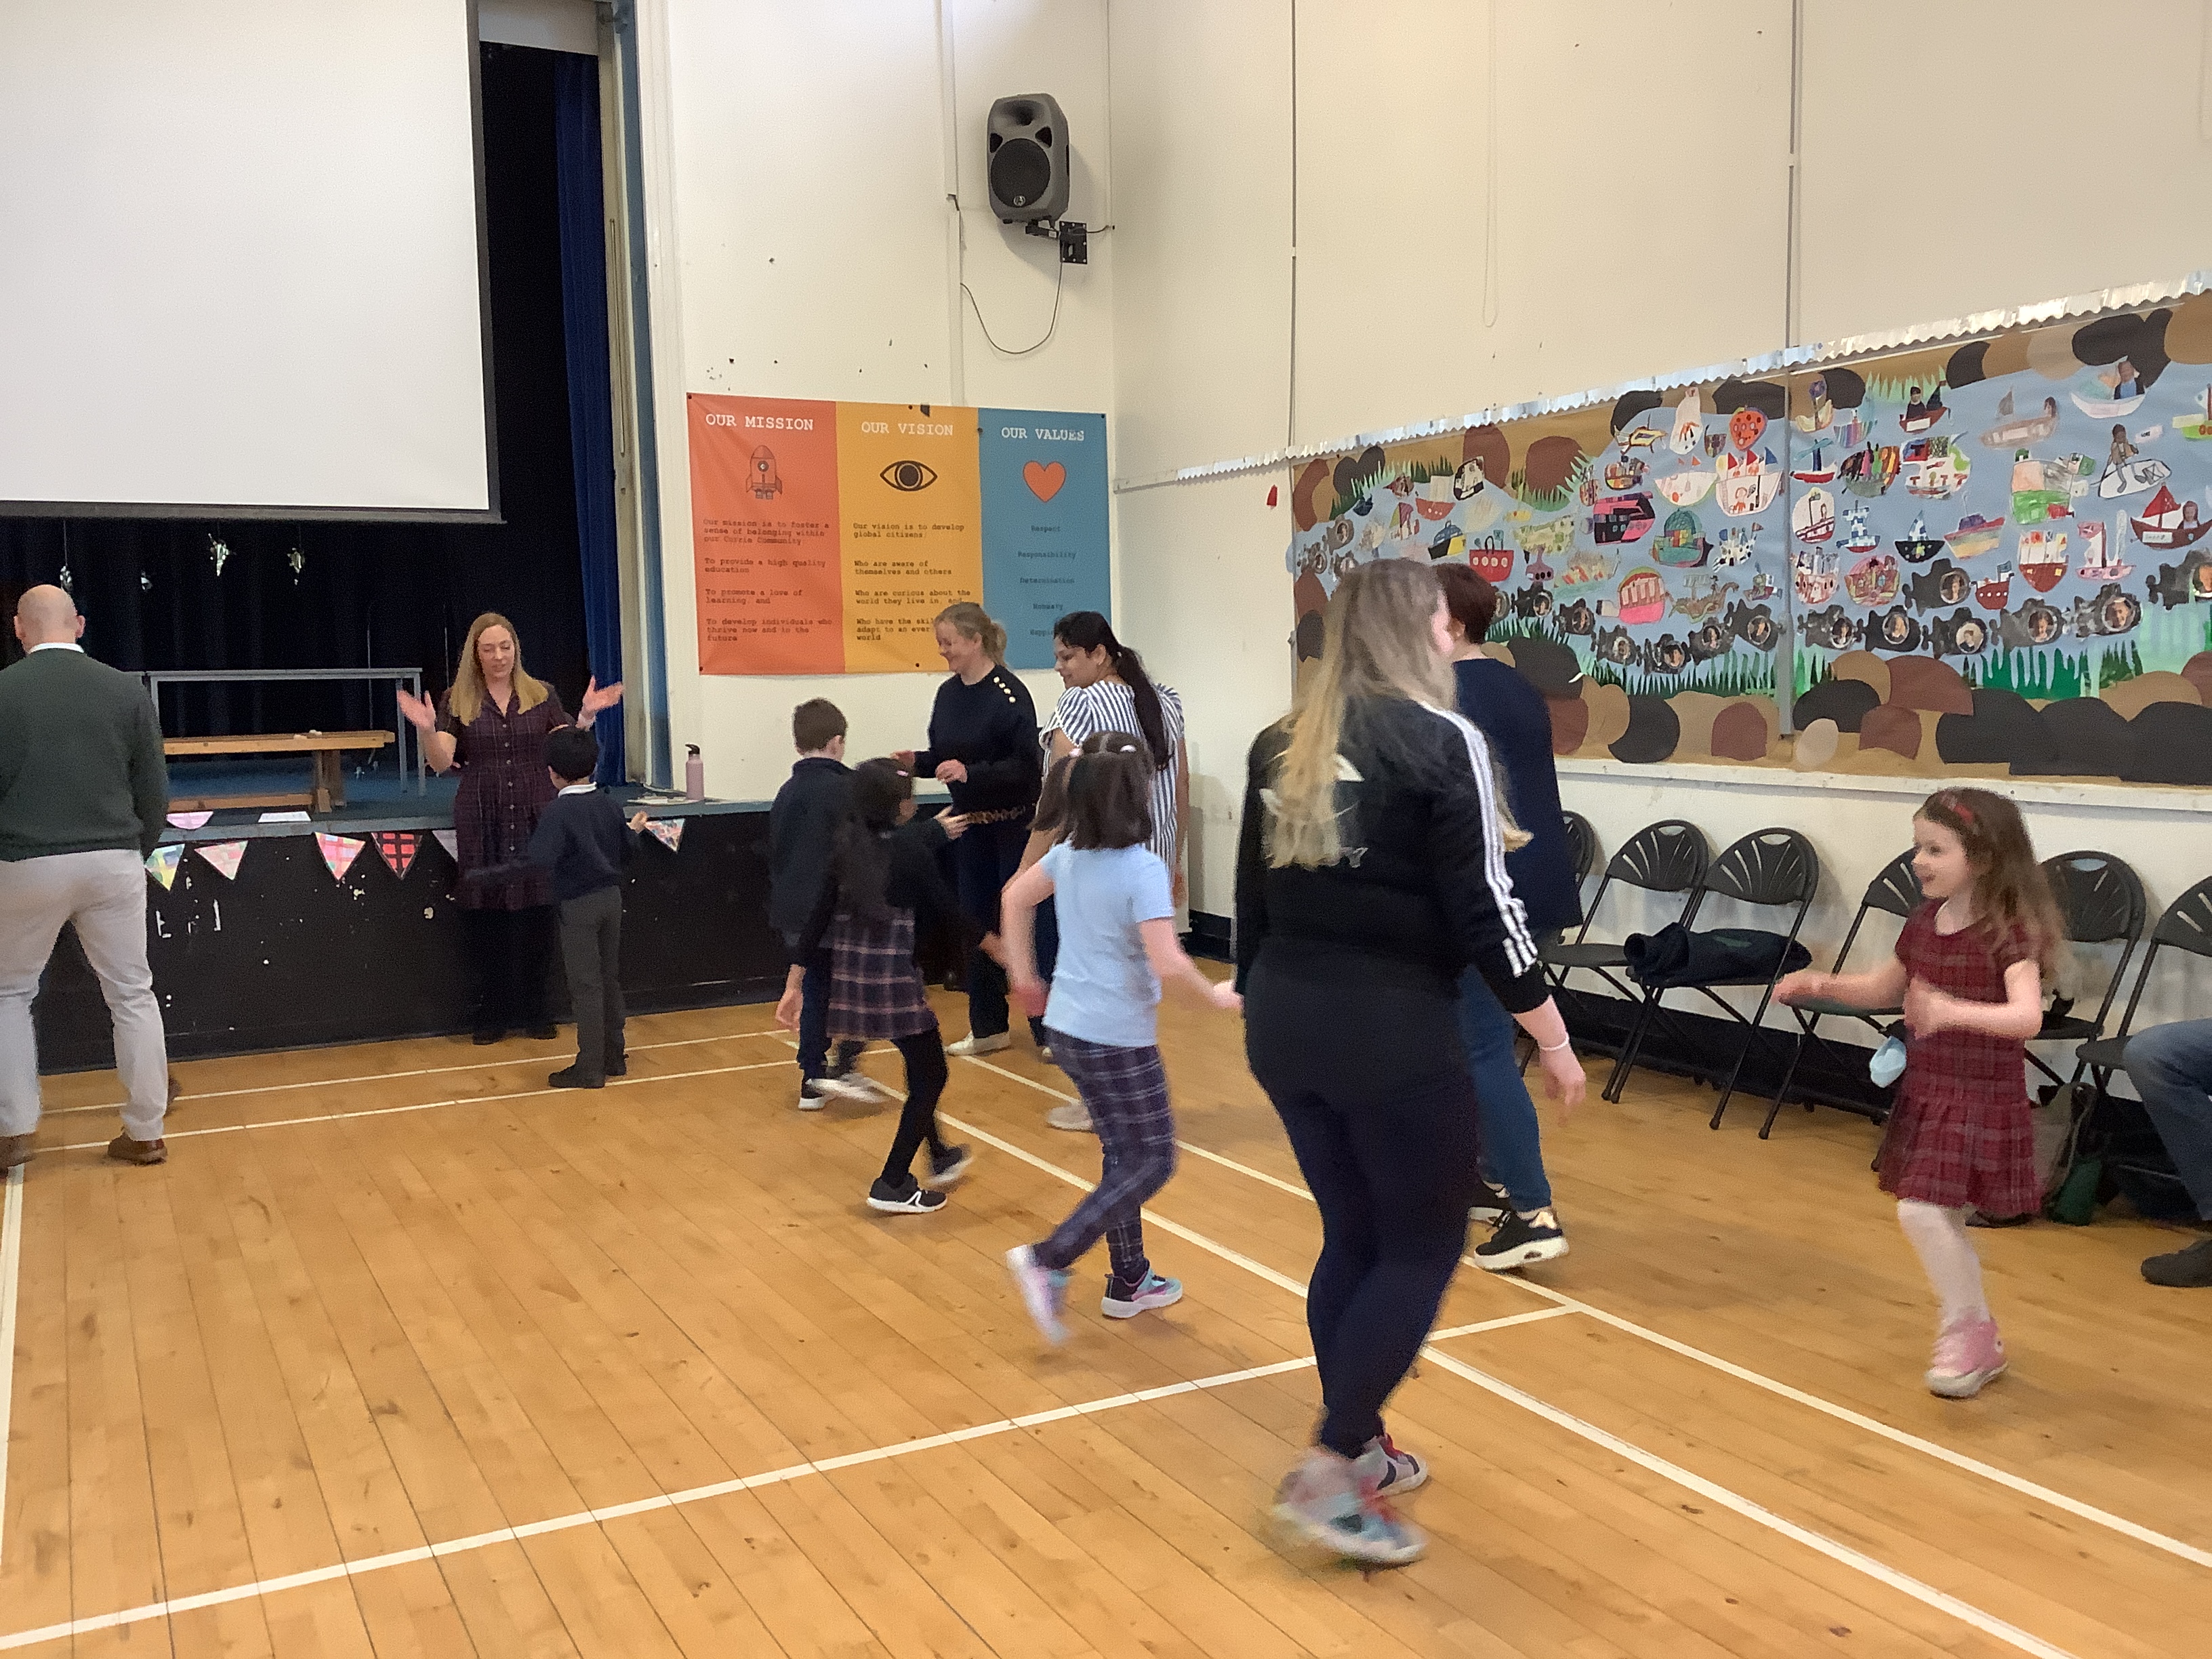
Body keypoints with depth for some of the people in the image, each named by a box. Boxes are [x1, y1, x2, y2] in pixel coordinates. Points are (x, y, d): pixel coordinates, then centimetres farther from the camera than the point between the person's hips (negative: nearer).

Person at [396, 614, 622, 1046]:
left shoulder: (542, 696, 6)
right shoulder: (457, 701, 4)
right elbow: (442, 763, -4)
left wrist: (586, 716, -12)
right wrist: (427, 730, -22)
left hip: (535, 817, 1)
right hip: (482, 823, -1)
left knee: (536, 917, 2)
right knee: (487, 917, 2)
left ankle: (533, 1011, 15)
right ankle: (491, 1014, 14)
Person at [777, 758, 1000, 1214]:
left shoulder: (846, 848, 4)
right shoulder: (911, 847, -13)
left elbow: (818, 919, 2)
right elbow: (945, 906, -4)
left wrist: (794, 983, 6)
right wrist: (988, 942, 13)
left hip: (850, 976, 7)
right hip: (894, 977, -7)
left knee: (922, 1067, 26)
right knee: (930, 1076, 8)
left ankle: (940, 1157, 41)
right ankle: (892, 1184, 6)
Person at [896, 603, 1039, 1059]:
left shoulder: (1009, 692, -16)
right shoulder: (948, 693, 5)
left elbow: (1025, 765, -19)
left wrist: (969, 772, -27)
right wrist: (917, 763, -5)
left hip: (1014, 824, -7)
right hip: (970, 824, 7)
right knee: (976, 922, 11)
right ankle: (988, 1028, 22)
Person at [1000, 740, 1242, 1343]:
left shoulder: (1070, 854, 2)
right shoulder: (1142, 868, -21)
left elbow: (1015, 897, 17)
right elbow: (1167, 961, -27)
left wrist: (1023, 975, 26)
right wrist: (1215, 996, -9)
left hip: (1068, 1026, 8)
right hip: (1118, 1039, -8)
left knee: (1123, 1153, 20)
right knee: (1152, 1163, 5)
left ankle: (1130, 1281, 28)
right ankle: (1048, 1260, -3)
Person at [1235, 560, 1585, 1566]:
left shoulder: (1280, 747, 9)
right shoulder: (1440, 740, -10)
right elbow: (1482, 909, -12)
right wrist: (1553, 1037, -4)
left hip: (1286, 1022, 7)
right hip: (1393, 1029, -7)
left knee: (1353, 1237, 19)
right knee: (1424, 1248, 7)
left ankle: (1364, 1452, 29)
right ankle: (1327, 1476, 5)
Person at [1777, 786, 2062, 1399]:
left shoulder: (2010, 932, -17)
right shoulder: (1924, 922, 4)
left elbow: (2027, 1015, -31)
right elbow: (1884, 988, 19)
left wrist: (1956, 1012, -47)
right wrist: (1823, 985, 4)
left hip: (1981, 1099, -8)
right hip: (1925, 1091, 8)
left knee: (1921, 1209, -15)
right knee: (1941, 1219, 16)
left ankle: (1965, 1329, 7)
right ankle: (1978, 1340, 33)